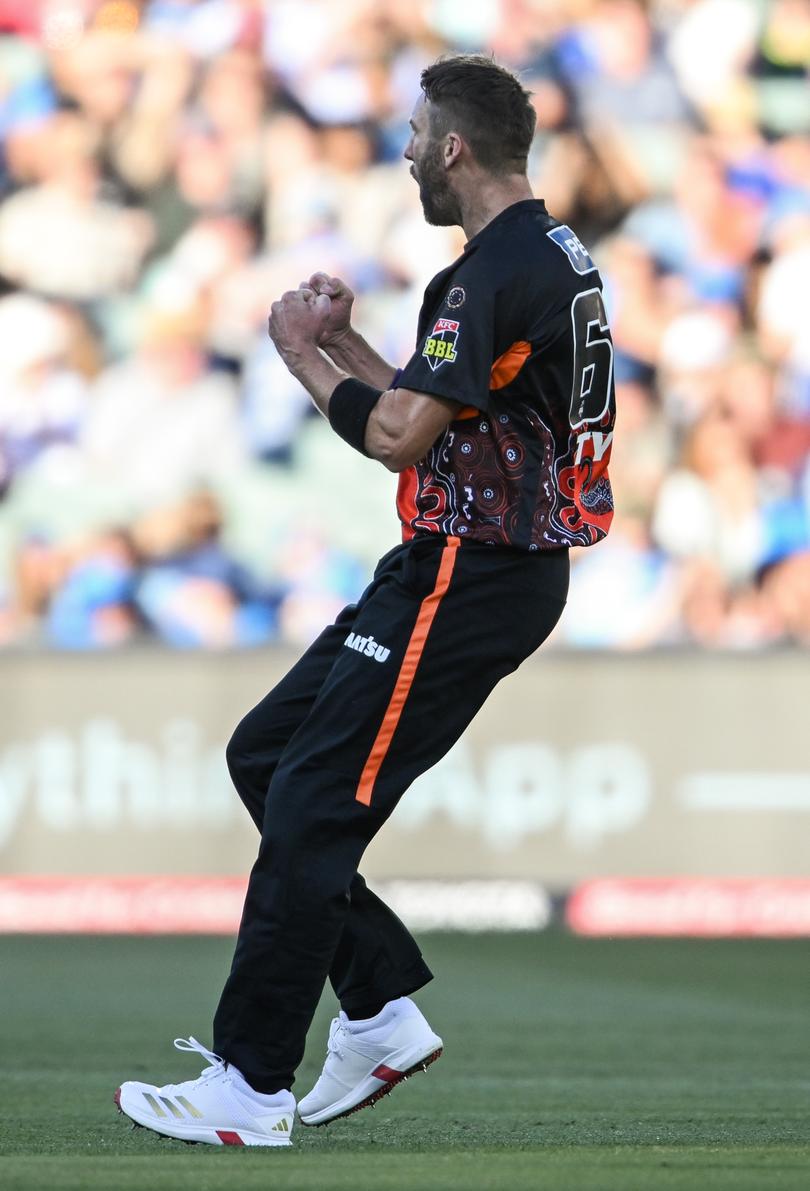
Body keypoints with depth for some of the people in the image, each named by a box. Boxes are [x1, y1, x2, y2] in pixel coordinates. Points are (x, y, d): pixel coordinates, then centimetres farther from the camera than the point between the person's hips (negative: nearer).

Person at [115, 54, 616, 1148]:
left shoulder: (498, 273, -19)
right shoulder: (554, 256, 15)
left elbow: (399, 436, -23)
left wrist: (306, 358, -7)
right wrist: (345, 345, 12)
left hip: (471, 579, -11)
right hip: (489, 565, 11)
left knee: (313, 805, -10)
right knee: (265, 753, 15)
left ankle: (251, 1090, -8)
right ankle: (382, 1010, 14)